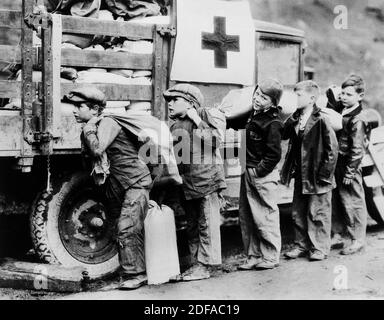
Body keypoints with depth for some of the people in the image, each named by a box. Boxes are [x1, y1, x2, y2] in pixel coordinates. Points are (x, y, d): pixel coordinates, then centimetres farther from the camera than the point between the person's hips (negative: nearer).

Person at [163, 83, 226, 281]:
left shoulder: (203, 118, -5)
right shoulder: (175, 126, 14)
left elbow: (216, 140, -18)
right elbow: (172, 156, 22)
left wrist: (198, 123, -19)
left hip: (207, 180, -7)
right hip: (187, 184, 8)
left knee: (207, 224, -3)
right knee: (192, 226, 12)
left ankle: (205, 266, 1)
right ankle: (196, 264, 20)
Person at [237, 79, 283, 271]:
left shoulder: (272, 124, -15)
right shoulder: (254, 114, 11)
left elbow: (274, 155, -17)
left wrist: (258, 172, -14)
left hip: (263, 175, -9)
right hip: (248, 173, 9)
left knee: (265, 218, 0)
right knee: (246, 217, 12)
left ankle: (270, 257, 14)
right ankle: (253, 256, 22)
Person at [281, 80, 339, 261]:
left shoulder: (321, 121, -15)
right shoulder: (295, 119, 5)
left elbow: (332, 150, -14)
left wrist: (324, 174, -13)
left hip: (317, 177, -7)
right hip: (300, 175, 7)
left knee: (318, 213, 4)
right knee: (298, 212, 14)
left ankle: (320, 248, 18)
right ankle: (301, 245, 27)